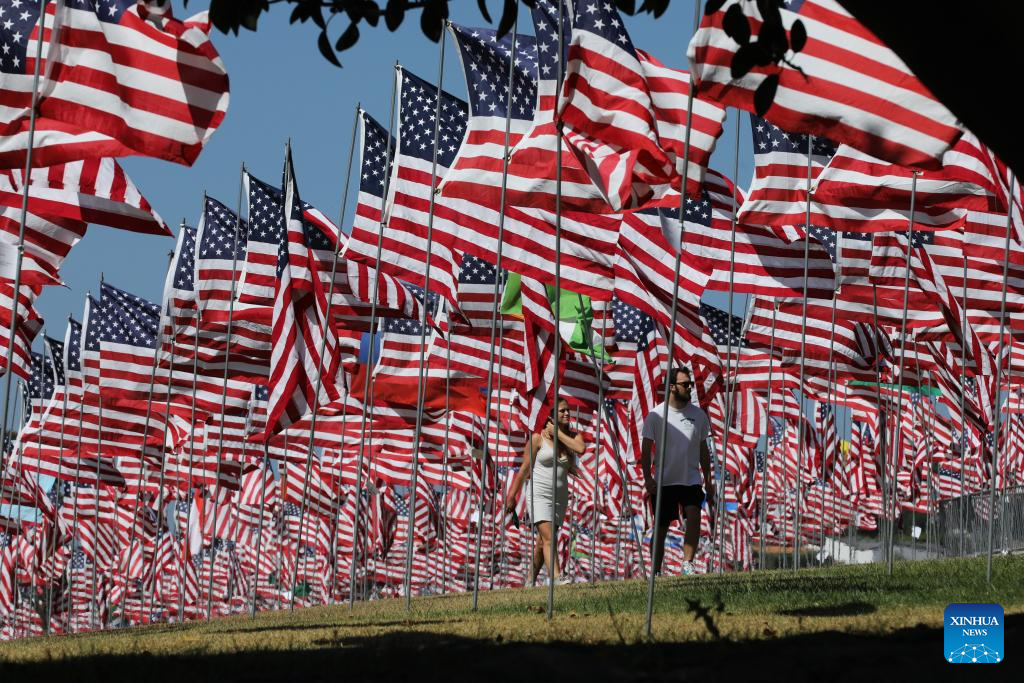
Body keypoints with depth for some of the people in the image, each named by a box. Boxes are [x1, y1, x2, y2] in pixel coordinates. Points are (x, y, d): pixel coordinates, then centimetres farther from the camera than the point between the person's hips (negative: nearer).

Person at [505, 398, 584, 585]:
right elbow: (525, 468, 1)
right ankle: (557, 580, -30)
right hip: (539, 495, -5)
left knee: (542, 543, 10)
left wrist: (558, 433, -11)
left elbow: (580, 449, -18)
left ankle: (531, 580, 21)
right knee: (548, 538, -18)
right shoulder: (538, 437, -5)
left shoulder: (572, 435, 7)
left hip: (559, 497, 5)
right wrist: (512, 496, 4)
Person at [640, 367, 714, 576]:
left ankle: (687, 563, -24)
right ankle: (656, 571, 16)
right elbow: (646, 450, -3)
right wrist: (647, 478, -15)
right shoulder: (656, 415, -2)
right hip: (664, 481, -1)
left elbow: (703, 450, 15)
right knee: (660, 527, 6)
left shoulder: (698, 414, 7)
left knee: (693, 517, -23)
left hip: (691, 480, 1)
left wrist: (708, 481, 13)